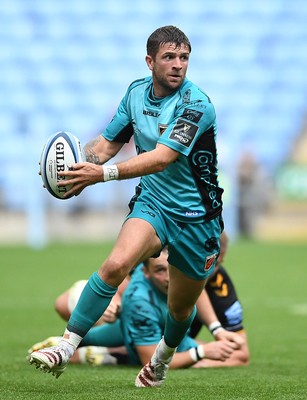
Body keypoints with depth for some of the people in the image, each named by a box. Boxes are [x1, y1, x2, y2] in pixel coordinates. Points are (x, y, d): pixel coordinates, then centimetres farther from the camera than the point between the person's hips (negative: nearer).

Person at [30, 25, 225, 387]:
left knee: (181, 307, 13)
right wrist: (77, 165, -10)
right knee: (116, 264, -28)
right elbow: (109, 142, 11)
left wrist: (103, 174, -41)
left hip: (196, 217, -3)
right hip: (152, 203, 3)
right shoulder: (136, 92, -2)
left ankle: (163, 357, 47)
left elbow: (162, 158, -32)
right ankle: (66, 347, -27)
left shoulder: (196, 105, -21)